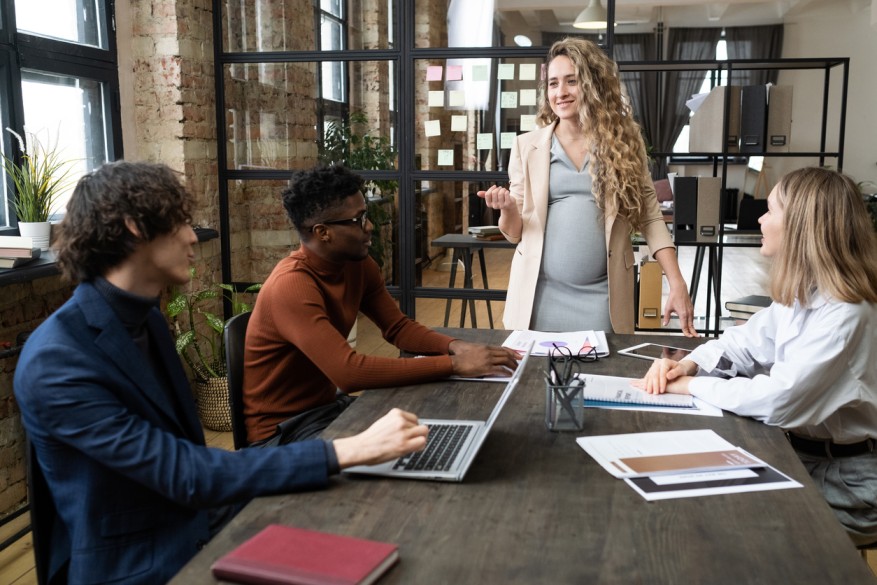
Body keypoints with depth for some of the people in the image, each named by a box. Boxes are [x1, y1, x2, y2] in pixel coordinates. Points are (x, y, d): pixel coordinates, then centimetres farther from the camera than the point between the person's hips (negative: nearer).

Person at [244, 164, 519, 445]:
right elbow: (349, 371, -35)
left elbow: (398, 328, 5)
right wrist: (455, 365, -33)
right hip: (281, 427, -8)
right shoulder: (291, 285, -28)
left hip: (328, 402, 8)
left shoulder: (358, 264, -2)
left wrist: (454, 346, -16)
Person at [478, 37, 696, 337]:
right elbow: (515, 233, 7)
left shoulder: (624, 144, 4)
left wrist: (677, 284, -5)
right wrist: (508, 208, -15)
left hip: (602, 296, 0)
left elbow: (649, 217, 4)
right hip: (540, 293, 1)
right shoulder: (526, 146, 4)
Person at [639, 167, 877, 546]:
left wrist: (690, 385, -22)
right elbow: (743, 342, 8)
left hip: (841, 483, -7)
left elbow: (779, 399, -33)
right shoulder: (801, 295, 2)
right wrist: (688, 364, -11)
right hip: (800, 451, 7)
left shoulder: (845, 315, -27)